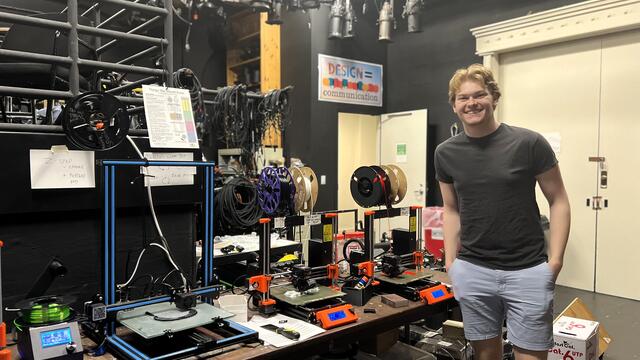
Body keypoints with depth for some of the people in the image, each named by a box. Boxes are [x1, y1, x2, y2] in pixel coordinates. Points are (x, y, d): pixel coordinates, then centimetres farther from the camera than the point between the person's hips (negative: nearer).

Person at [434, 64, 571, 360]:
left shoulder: (529, 143, -8)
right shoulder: (446, 153, 2)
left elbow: (558, 202, 0)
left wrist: (555, 261, -8)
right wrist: (450, 261, 5)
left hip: (528, 271, -2)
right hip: (472, 271, 3)